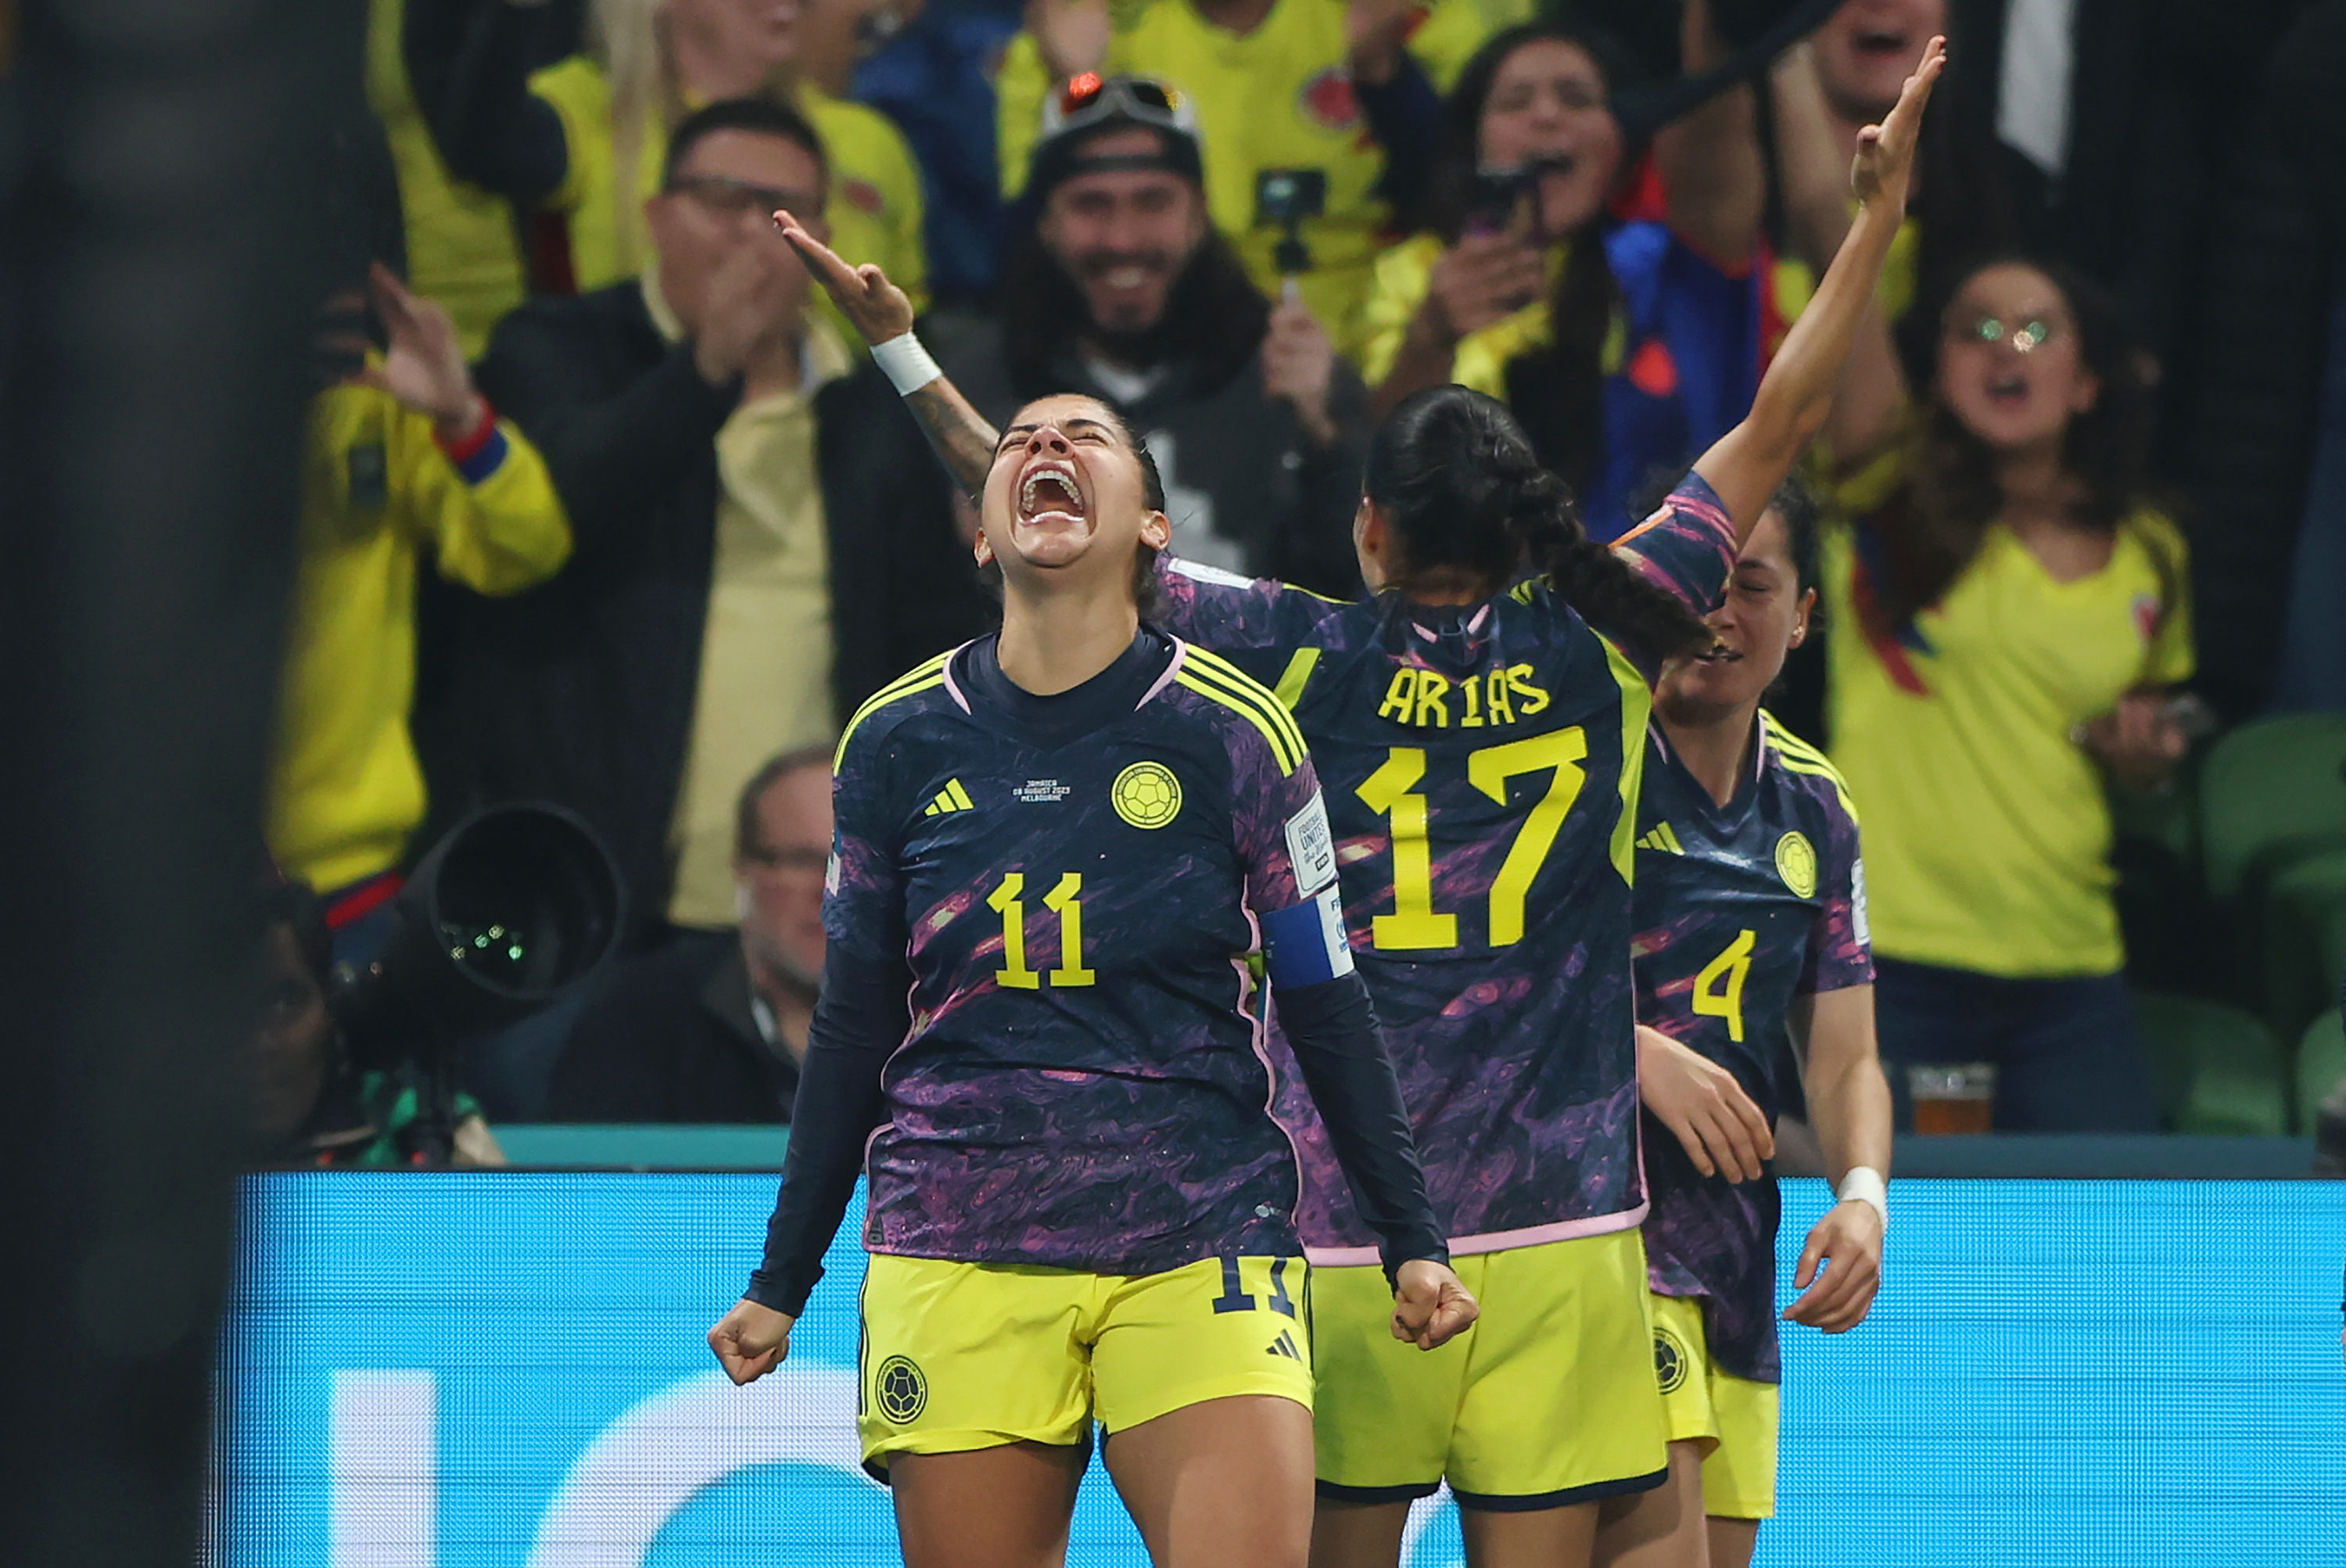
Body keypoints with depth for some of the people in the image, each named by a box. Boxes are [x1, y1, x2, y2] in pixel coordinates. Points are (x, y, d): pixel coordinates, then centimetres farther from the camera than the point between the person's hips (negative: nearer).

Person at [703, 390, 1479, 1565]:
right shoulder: (896, 743, 7)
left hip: (1201, 1248, -2)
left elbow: (1327, 1014, 9)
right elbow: (853, 1029, 15)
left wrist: (1411, 1244, 7)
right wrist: (781, 1284, 16)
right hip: (958, 1264, 2)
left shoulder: (1234, 735, 2)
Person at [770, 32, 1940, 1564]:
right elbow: (1775, 435, 10)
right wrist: (1880, 216, 19)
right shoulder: (1599, 649, 2)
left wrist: (903, 348, 12)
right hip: (1558, 1236, 0)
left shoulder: (1303, 661, -1)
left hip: (1343, 1232, 0)